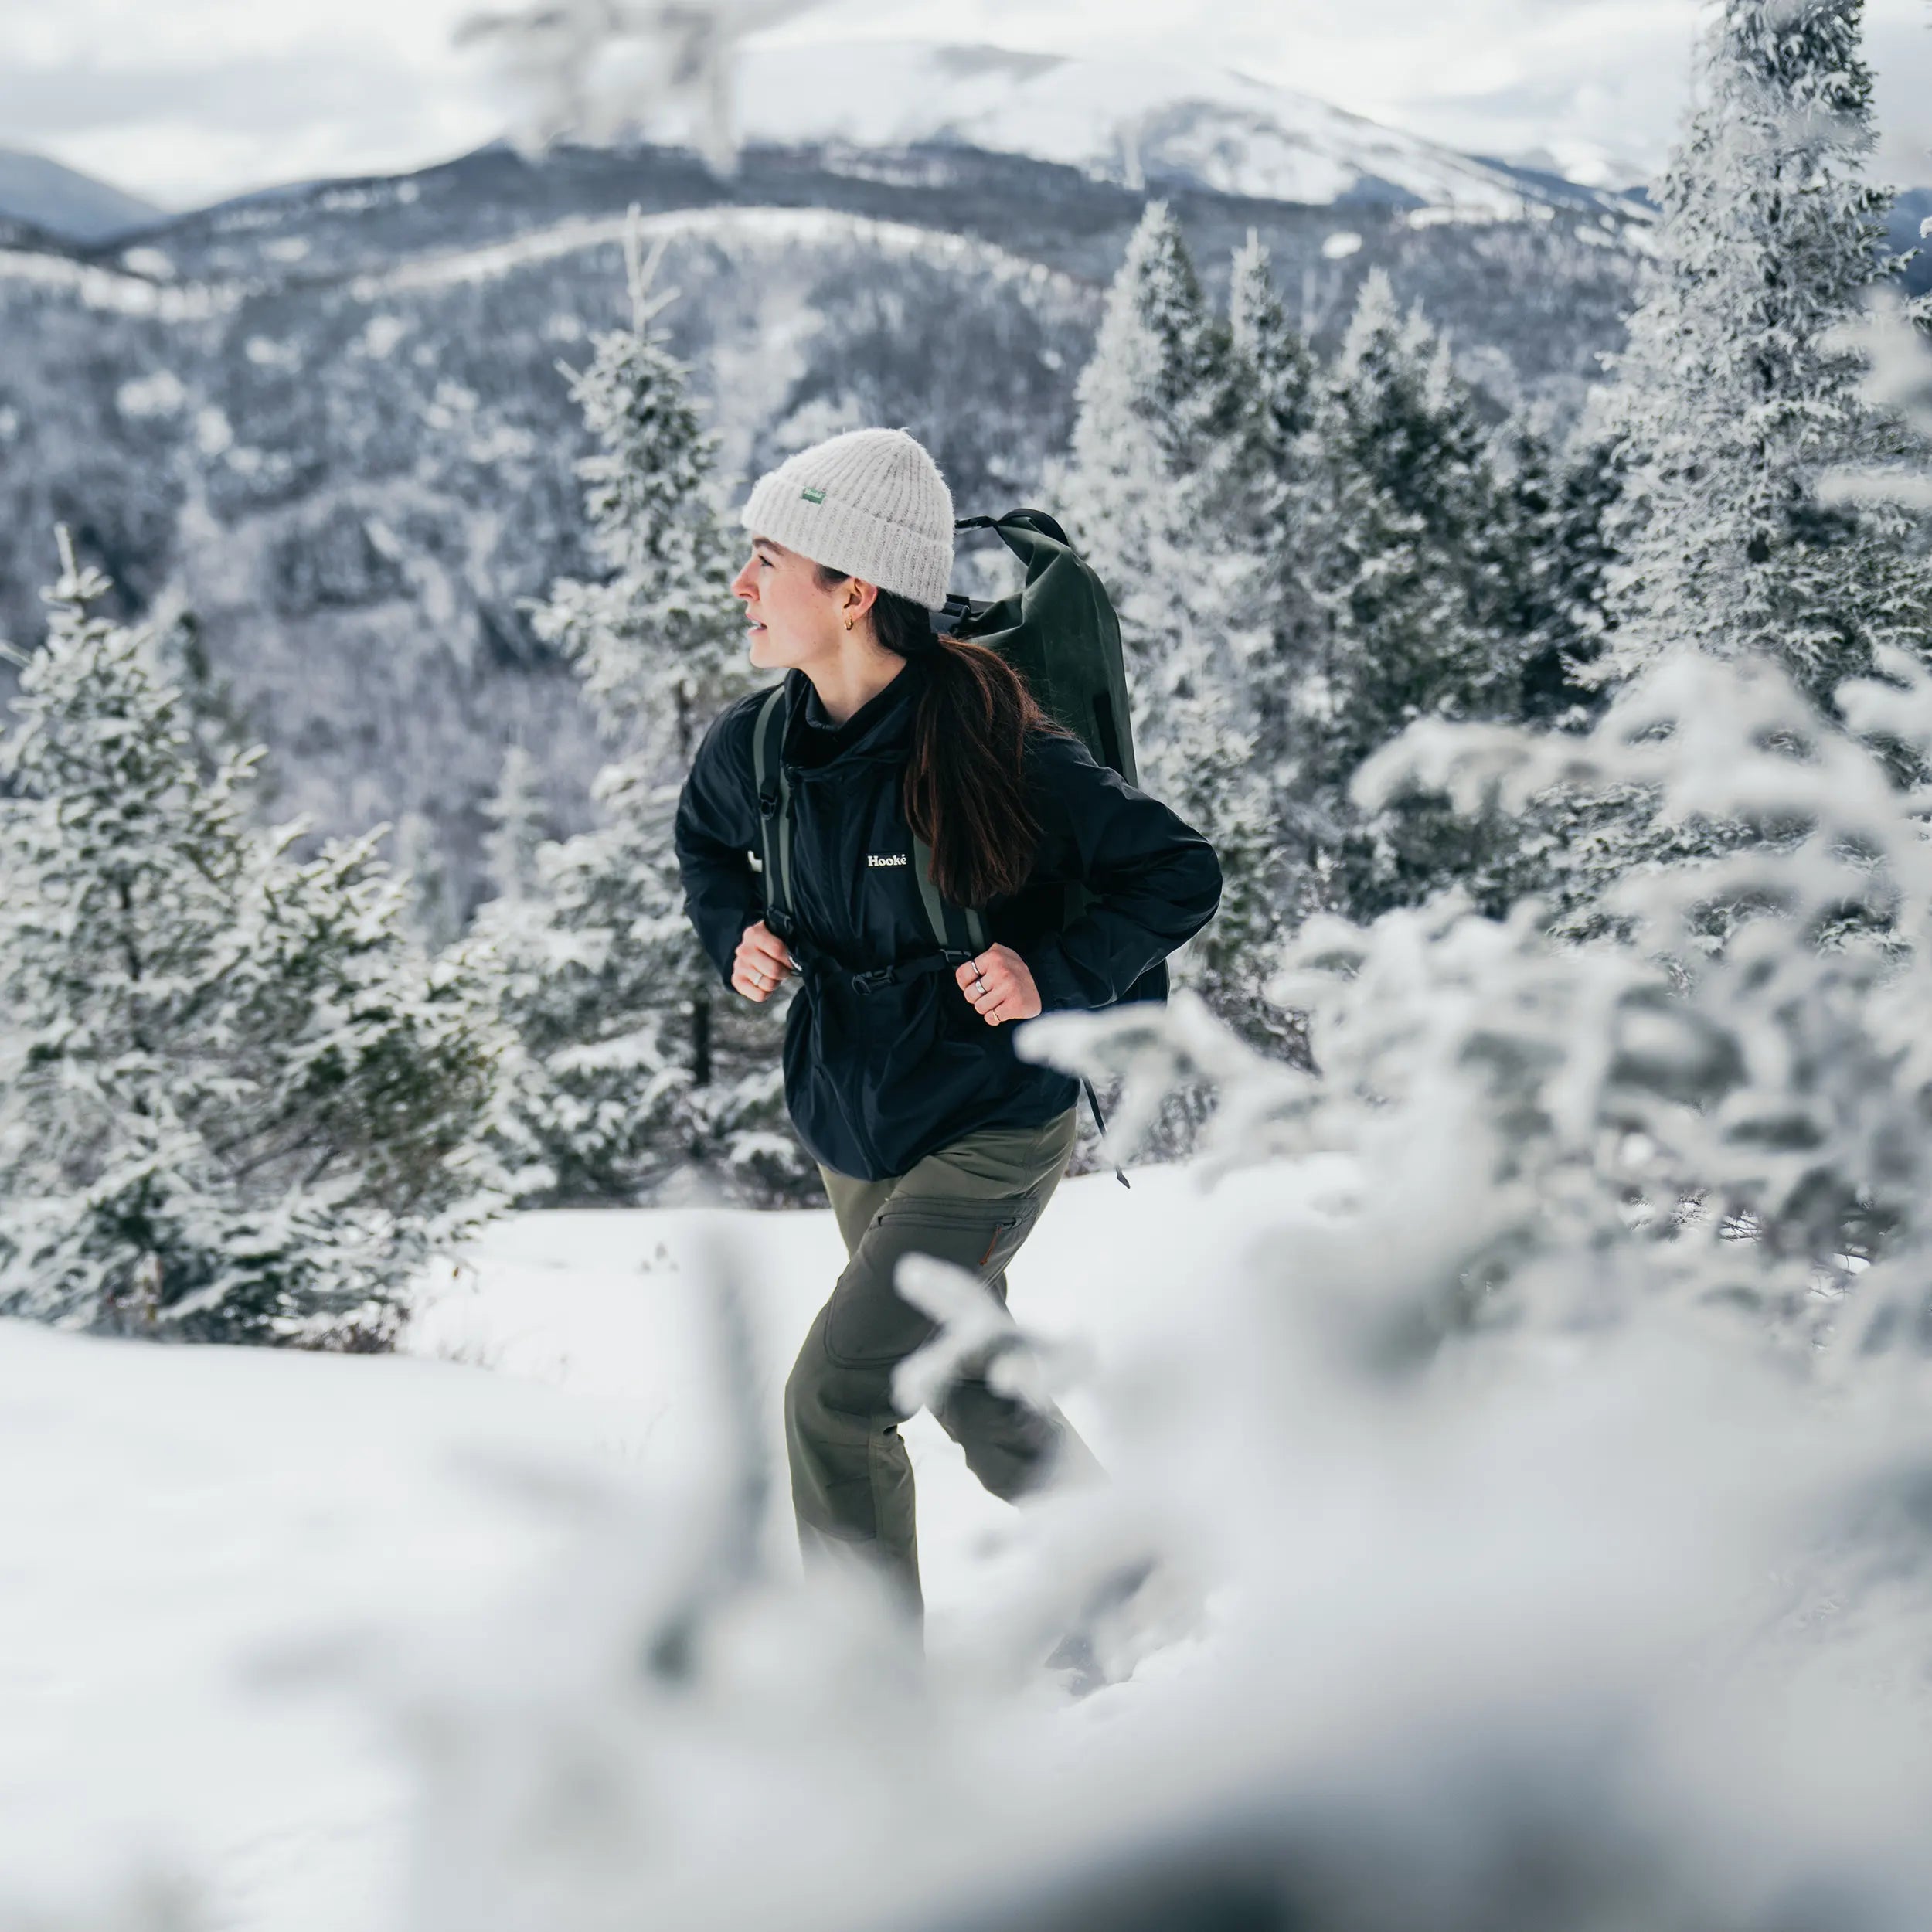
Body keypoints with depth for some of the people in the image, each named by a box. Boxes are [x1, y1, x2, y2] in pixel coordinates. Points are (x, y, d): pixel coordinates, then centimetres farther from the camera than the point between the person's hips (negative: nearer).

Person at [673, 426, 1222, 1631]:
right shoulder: (754, 747, -8)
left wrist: (1056, 978, -24)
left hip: (993, 1133, -6)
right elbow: (705, 844, 17)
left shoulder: (995, 751, -24)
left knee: (834, 1395, -16)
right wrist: (736, 934, -2)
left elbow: (1182, 875, -14)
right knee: (981, 1403, 20)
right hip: (852, 1134, 7)